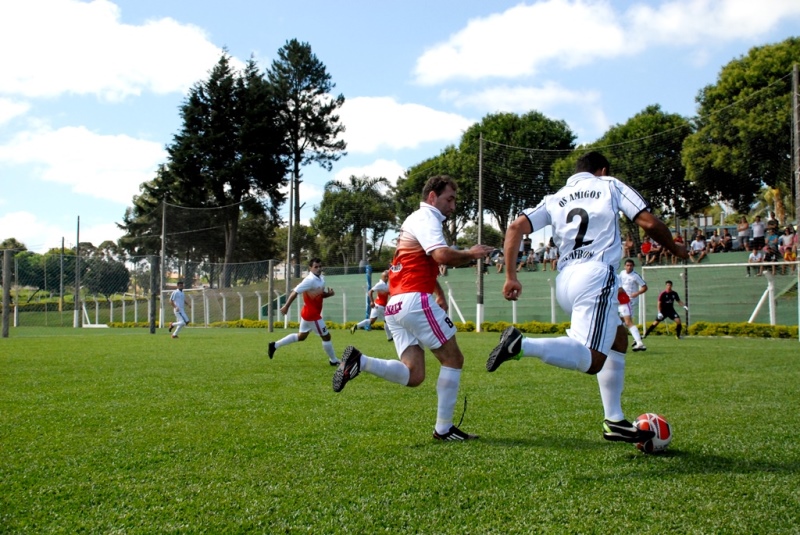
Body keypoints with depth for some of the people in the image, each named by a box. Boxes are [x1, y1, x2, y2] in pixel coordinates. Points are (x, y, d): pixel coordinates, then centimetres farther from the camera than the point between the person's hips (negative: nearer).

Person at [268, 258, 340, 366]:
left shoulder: (321, 278, 6)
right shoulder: (310, 280, -23)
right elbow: (295, 292, -23)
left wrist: (329, 294, -4)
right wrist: (286, 306, -21)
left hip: (308, 313, 10)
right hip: (312, 314, -10)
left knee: (301, 336, 21)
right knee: (326, 336, 2)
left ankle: (275, 345, 26)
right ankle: (333, 361, 17)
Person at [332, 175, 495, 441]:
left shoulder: (419, 219, 27)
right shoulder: (426, 218, -5)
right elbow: (442, 255, -22)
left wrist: (439, 293, 29)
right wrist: (470, 254, -5)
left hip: (395, 306, 9)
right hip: (415, 301, -9)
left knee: (413, 375, 1)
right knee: (453, 359, 2)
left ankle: (359, 362, -13)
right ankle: (444, 429, 4)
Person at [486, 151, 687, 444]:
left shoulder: (554, 199, 23)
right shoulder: (611, 185, 14)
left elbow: (516, 227, 9)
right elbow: (650, 223, 5)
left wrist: (511, 276, 9)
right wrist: (675, 249, 23)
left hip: (564, 280, 7)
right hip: (596, 275, -7)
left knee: (618, 338, 24)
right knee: (591, 360, -16)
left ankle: (614, 421, 21)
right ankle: (521, 344, -34)